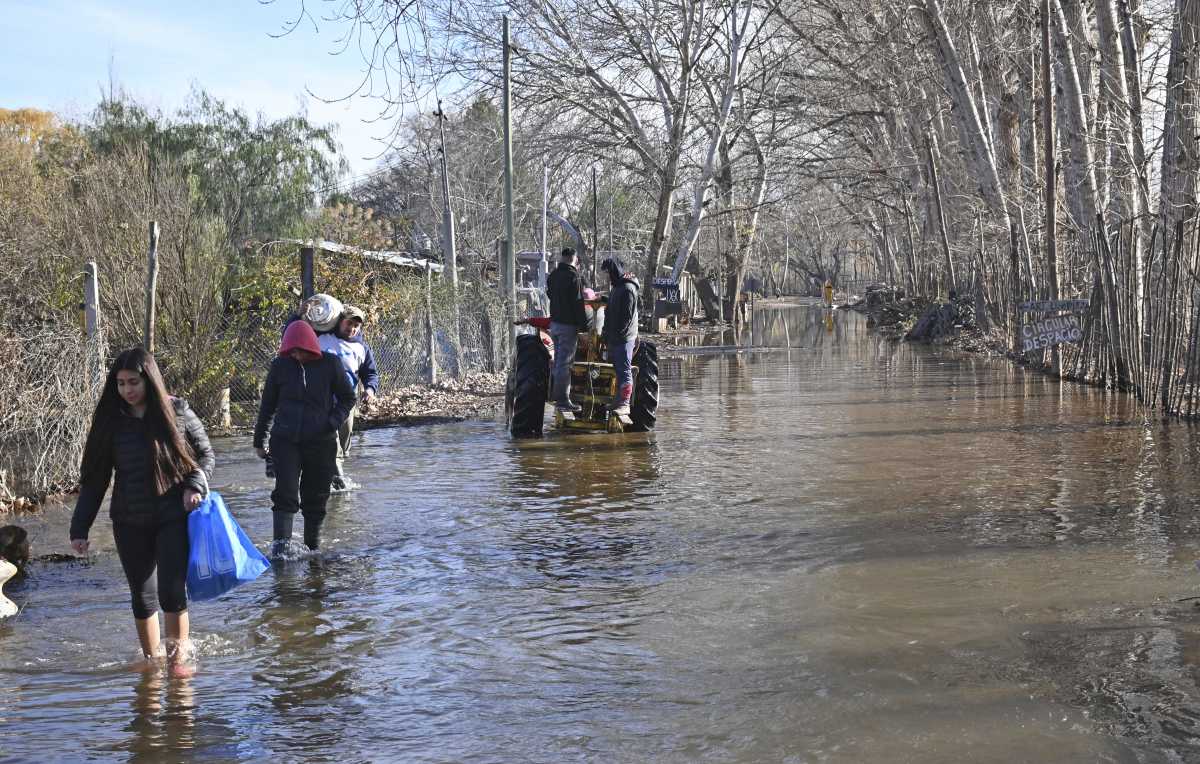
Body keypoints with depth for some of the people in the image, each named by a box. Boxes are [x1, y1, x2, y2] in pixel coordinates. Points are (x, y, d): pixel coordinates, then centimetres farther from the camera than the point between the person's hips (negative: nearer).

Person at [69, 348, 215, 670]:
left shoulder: (177, 411, -4)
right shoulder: (110, 421, 1)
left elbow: (205, 454, 8)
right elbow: (94, 479, 5)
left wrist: (196, 485, -10)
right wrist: (79, 528, 1)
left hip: (174, 517, -2)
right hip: (130, 523, 3)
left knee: (172, 591, -11)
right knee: (142, 595, 10)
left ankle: (180, 650, 8)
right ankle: (151, 657, 25)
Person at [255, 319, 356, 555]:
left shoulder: (330, 364, -3)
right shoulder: (280, 365, 0)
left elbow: (347, 397, 7)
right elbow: (267, 405, 9)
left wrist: (333, 422, -10)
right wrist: (259, 440, 12)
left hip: (321, 442, 0)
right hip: (285, 440, 0)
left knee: (316, 497, 8)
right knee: (285, 493, -13)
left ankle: (313, 547, 20)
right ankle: (280, 543, -17)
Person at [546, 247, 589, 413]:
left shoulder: (553, 276, 9)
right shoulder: (572, 277, -15)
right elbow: (578, 304, -17)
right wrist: (584, 326, -11)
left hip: (554, 323, 8)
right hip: (568, 325, -8)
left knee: (559, 360, 19)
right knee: (564, 363, -6)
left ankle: (556, 394, 26)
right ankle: (562, 400, -6)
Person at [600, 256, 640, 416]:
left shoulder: (627, 288, -15)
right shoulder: (617, 286, 18)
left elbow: (627, 316, -20)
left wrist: (616, 334, -18)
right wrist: (607, 334, 17)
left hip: (624, 337, -10)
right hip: (615, 337, 10)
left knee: (624, 371, -8)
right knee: (618, 369, 13)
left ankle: (624, 404, -8)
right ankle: (620, 401, 19)